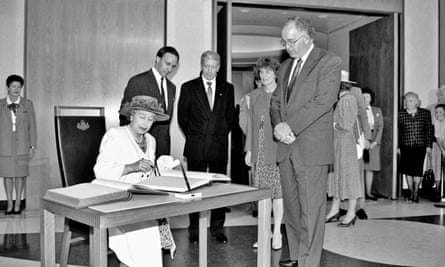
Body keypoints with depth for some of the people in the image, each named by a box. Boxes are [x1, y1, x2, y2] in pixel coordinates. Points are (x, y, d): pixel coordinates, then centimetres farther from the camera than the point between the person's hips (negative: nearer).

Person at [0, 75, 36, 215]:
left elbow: (32, 126, 3)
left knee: (20, 173, 4)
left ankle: (18, 203, 15)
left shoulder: (28, 104, 3)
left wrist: (33, 146, 0)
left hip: (22, 144, 0)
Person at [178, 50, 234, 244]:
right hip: (195, 148, -1)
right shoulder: (188, 88, 4)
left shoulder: (227, 89, 9)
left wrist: (221, 135, 11)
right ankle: (194, 229, 13)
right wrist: (193, 138, 8)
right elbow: (182, 117, 7)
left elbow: (230, 117, 15)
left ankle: (217, 228, 15)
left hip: (219, 147, 1)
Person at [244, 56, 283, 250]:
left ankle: (276, 232, 12)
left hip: (277, 149, -4)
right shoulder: (254, 95, 13)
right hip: (259, 150, 4)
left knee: (277, 191, -1)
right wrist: (249, 149, 9)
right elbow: (251, 123, 14)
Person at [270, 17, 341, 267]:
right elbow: (276, 101, 17)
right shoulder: (286, 66, 19)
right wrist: (279, 125, -4)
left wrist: (290, 126, -16)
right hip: (287, 147, 7)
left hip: (312, 146, -7)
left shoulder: (329, 62, -3)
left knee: (311, 210, -3)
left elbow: (323, 101, -14)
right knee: (291, 207, 12)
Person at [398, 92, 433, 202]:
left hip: (420, 146, 0)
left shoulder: (425, 113, 5)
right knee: (408, 170, 2)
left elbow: (429, 130, 6)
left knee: (418, 170, -1)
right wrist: (398, 146, 1)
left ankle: (416, 192, 13)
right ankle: (411, 192, 15)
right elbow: (398, 131, 3)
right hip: (406, 146, 0)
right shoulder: (401, 114, 3)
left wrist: (428, 145, 1)